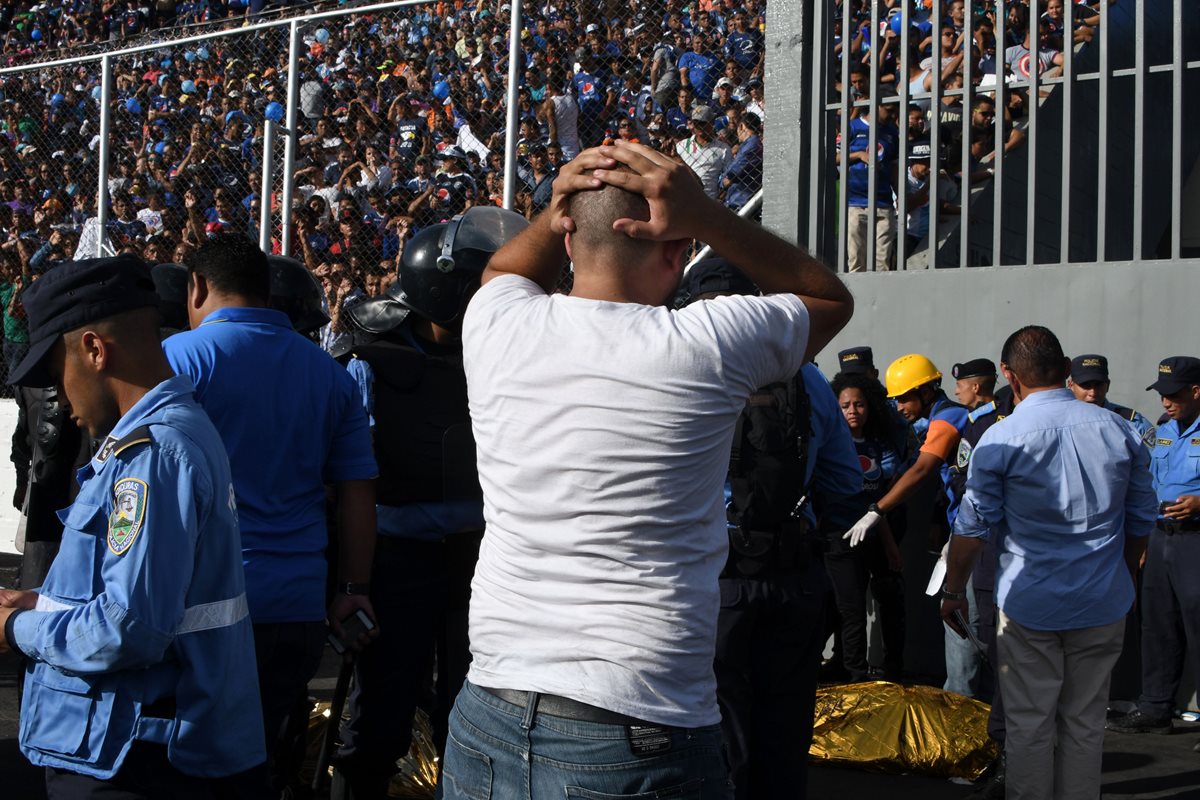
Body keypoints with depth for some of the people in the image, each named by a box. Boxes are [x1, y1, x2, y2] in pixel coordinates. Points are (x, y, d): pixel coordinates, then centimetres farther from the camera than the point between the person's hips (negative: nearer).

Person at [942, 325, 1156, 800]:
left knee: (1029, 725, 7)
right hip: (1103, 604, 3)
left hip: (1029, 605, -3)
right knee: (1085, 723, 13)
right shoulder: (1118, 431, 0)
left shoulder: (1000, 440, -10)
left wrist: (953, 591, 6)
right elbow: (1141, 521, 9)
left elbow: (973, 527, -7)